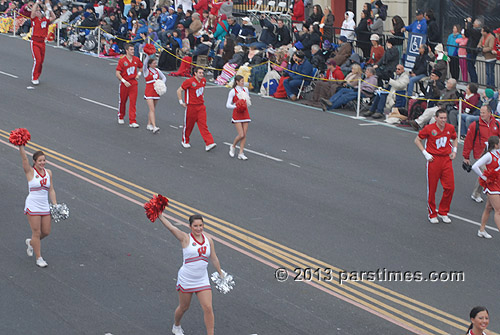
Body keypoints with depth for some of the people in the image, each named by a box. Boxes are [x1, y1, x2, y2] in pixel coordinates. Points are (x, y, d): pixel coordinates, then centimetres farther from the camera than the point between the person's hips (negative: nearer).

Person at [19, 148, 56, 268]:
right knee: (36, 233, -2)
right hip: (33, 206, -5)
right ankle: (39, 258, 9)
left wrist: (55, 205, 8)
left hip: (45, 206, 5)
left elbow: (51, 190, 11)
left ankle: (31, 242, 38)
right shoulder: (30, 172, -8)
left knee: (46, 232, 10)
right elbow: (24, 158, -22)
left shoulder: (48, 172, 6)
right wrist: (21, 145, -33)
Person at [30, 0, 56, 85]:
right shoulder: (34, 19, -1)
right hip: (35, 42, -5)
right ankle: (34, 79, -8)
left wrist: (49, 8, -7)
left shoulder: (45, 20, 8)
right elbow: (33, 11, -19)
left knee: (41, 61, 9)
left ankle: (37, 77, 23)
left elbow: (53, 17, -4)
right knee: (37, 60, -15)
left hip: (42, 42, 5)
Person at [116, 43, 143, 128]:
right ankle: (120, 117, 35)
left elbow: (141, 67, 24)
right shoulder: (122, 60, -8)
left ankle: (132, 122, -8)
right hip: (124, 84, -2)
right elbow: (117, 74, -10)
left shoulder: (136, 59, 3)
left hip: (133, 83, 2)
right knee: (122, 101, 12)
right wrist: (124, 81, -20)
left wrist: (138, 74, 7)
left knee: (133, 102, -6)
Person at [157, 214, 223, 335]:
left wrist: (221, 274, 22)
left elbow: (214, 258, 15)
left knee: (208, 308, -6)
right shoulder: (185, 238, -11)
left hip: (202, 281, 3)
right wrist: (159, 215, -36)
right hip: (186, 280, -3)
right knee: (184, 307, 14)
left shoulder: (208, 240, 2)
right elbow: (170, 227, -24)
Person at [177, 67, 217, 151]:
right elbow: (179, 90, -7)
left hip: (201, 106, 5)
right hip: (191, 106, -5)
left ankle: (209, 144, -14)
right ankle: (185, 141, 29)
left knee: (203, 125, -4)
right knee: (188, 125, 8)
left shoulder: (203, 80, 5)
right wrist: (181, 102, -9)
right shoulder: (189, 81, -14)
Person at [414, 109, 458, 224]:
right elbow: (417, 140, 3)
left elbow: (455, 139, 25)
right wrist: (425, 154, -5)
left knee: (450, 187, -1)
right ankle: (432, 214, 17)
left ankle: (443, 213, 15)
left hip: (446, 160, 4)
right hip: (433, 160, -3)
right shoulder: (429, 128, -8)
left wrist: (454, 151, 9)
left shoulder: (450, 128, 4)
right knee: (432, 188, 2)